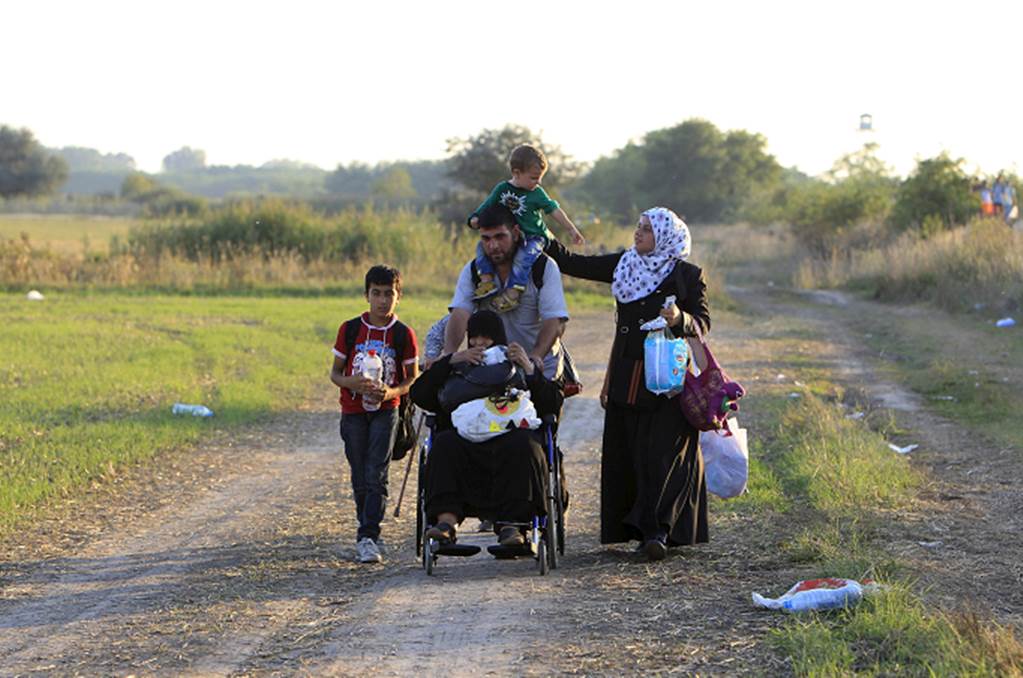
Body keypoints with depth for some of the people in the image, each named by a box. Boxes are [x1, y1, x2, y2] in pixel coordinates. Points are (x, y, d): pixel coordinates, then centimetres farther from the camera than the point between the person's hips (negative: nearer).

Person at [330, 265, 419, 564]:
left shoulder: (403, 334, -3)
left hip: (385, 411, -2)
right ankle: (368, 533, 19)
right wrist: (352, 383, -17)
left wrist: (392, 391, -18)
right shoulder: (350, 329, 0)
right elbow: (335, 373, 5)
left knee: (376, 475, -12)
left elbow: (413, 379, 3)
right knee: (360, 479, 7)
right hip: (353, 412, 2)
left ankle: (368, 538, -16)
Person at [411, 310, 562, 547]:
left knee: (523, 446, -35)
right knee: (445, 445, -32)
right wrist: (451, 360, -1)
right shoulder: (457, 368, 24)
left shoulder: (518, 366, 23)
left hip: (509, 435, -1)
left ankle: (510, 524, -41)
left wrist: (529, 368, -4)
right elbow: (419, 394, 8)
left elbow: (552, 404, 9)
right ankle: (446, 519, -44)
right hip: (464, 438, 1)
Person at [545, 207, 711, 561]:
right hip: (627, 376, 5)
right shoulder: (623, 265, 11)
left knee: (661, 452, -12)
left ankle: (657, 531, -14)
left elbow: (703, 322, -3)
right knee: (626, 454, 3)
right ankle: (649, 529, 11)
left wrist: (680, 319, -23)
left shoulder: (687, 276, -2)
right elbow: (574, 264, 12)